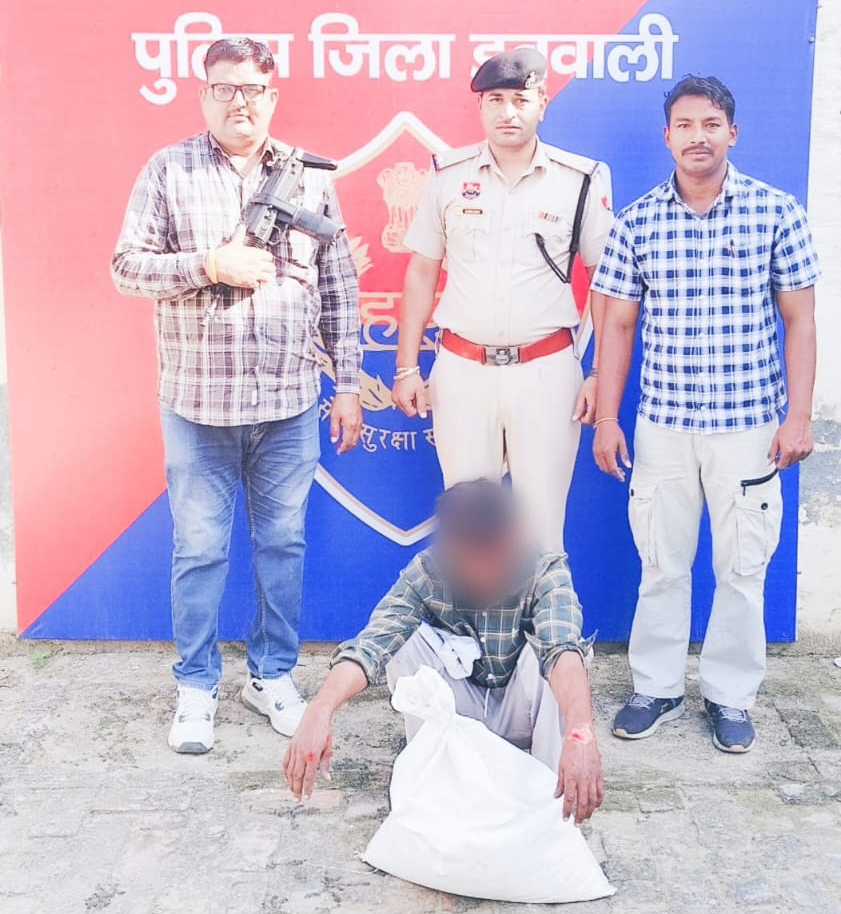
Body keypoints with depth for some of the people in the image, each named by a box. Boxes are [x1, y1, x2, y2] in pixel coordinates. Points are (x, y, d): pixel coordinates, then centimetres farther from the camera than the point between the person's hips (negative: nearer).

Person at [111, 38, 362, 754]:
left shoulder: (309, 177, 6)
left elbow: (338, 286, 7)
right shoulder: (169, 171, 1)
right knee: (200, 548, 7)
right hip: (198, 401, -1)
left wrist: (348, 382, 5)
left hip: (290, 402, 2)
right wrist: (211, 265, -16)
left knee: (283, 541, 11)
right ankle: (198, 687, 23)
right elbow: (127, 267, -2)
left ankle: (272, 675, 28)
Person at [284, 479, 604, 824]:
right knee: (401, 640, -25)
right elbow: (371, 644, -34)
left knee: (545, 644, -32)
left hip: (521, 714, -1)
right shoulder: (426, 571, -20)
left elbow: (563, 650, -42)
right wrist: (319, 712, -53)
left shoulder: (546, 572, -23)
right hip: (456, 714, 2)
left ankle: (553, 792, -18)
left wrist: (580, 733, -61)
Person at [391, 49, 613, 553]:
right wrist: (407, 367, 5)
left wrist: (602, 375, -2)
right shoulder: (448, 174, 4)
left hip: (547, 370, -1)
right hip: (461, 369, 2)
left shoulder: (582, 180, -1)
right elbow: (421, 273, 9)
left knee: (542, 522, 5)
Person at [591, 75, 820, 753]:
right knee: (661, 564, 11)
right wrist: (606, 419, 0)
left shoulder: (777, 212, -3)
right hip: (662, 425, 2)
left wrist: (799, 415, -6)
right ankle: (657, 688, 27)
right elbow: (618, 325, 4)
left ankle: (732, 696, 24)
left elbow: (799, 320, 0)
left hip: (749, 424, -1)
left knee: (742, 568, 7)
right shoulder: (637, 222, 1)